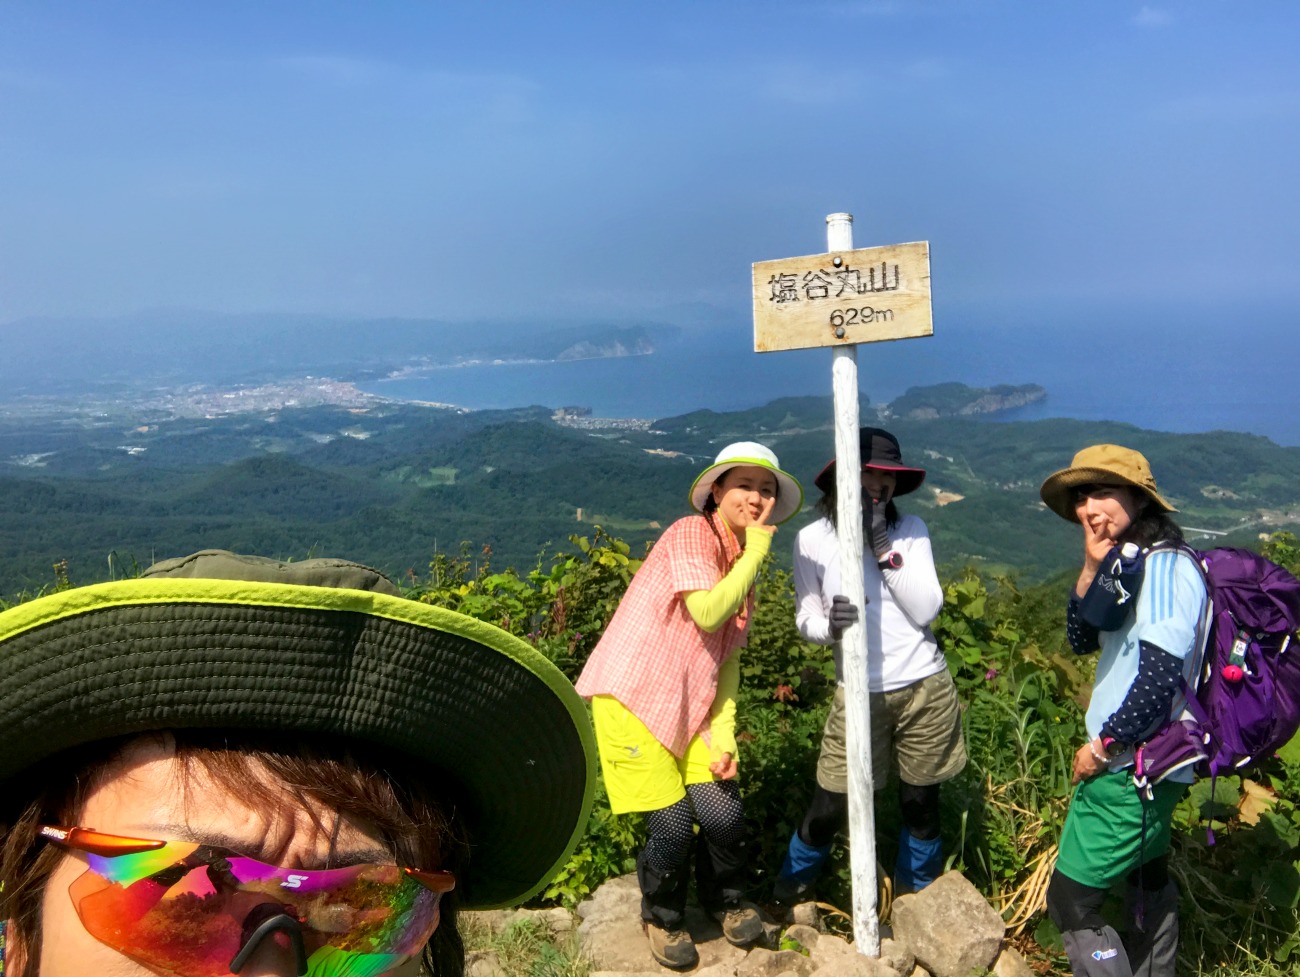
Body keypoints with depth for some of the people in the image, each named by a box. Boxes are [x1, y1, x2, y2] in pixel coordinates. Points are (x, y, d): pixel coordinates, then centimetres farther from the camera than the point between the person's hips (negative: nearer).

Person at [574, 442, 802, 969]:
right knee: (672, 824, -5)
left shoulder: (744, 564, 12)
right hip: (634, 697, -7)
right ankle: (662, 918, 26)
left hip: (691, 707, 7)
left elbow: (728, 658, 11)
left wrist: (724, 735, 1)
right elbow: (707, 613, -26)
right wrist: (757, 547, -16)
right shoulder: (690, 534, -12)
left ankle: (725, 901, 29)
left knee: (724, 813, -3)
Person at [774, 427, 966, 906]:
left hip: (925, 689, 2)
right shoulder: (812, 539, -6)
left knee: (920, 803, 16)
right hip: (859, 696, -1)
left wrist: (883, 548, -17)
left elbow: (926, 610, -11)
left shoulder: (911, 530, -3)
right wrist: (829, 624, -26)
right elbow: (805, 619, -3)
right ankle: (790, 892, 29)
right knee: (831, 807, 2)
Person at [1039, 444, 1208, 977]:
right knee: (1149, 879, 26)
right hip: (1146, 765, 10)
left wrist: (1102, 747, -16)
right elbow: (1081, 639, 10)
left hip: (1129, 770, -10)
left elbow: (1160, 677, -28)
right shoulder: (1134, 563, 9)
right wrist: (1092, 569, -5)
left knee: (1070, 904, -6)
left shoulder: (1165, 566, -20)